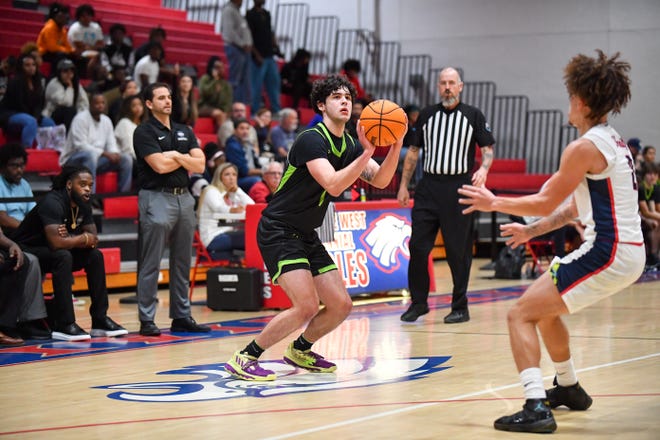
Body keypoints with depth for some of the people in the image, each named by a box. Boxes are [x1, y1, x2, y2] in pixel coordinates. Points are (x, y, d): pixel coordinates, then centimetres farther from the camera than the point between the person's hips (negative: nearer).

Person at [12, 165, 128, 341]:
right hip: (27, 252, -8)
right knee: (63, 256, -34)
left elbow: (93, 239, -3)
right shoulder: (53, 203, -26)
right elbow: (56, 242, -37)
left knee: (95, 256, -6)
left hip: (52, 252, 9)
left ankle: (100, 320, -5)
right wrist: (83, 239, -19)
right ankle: (64, 325, -34)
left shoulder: (83, 205, 0)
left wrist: (70, 239, -23)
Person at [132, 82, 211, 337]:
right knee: (150, 265, -6)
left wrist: (177, 155, -10)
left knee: (182, 263, 9)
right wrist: (187, 159, 0)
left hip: (184, 198, 7)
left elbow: (199, 165, 5)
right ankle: (146, 321, -3)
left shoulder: (184, 131, 16)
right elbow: (160, 165, -15)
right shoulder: (144, 132, -3)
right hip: (157, 198, -6)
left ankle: (181, 317, 15)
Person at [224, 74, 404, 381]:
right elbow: (333, 184, -29)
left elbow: (380, 181, -2)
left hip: (306, 237, 9)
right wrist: (368, 152, -34)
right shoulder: (312, 140, -18)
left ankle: (300, 350, 31)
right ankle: (244, 359, -9)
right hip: (278, 232, -9)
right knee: (306, 306, -20)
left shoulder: (350, 146, 8)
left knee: (341, 305, 5)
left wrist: (395, 146, -18)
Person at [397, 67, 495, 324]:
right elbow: (413, 151, 16)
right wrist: (404, 184, 10)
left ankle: (460, 307, 8)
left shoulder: (473, 115, 5)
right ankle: (418, 303, 10)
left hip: (459, 187, -3)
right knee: (417, 246, -2)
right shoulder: (426, 115, 12)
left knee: (458, 250, 0)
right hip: (429, 185, 3)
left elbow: (488, 148, 3)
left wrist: (483, 169, -17)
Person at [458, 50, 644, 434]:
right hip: (629, 253, 10)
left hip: (608, 254, -10)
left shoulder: (585, 147, -14)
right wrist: (533, 230, 25)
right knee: (546, 308, 29)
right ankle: (569, 388, 41)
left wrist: (493, 203, 2)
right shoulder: (614, 142, 16)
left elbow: (547, 202, -10)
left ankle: (536, 408, -19)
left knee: (521, 315, -9)